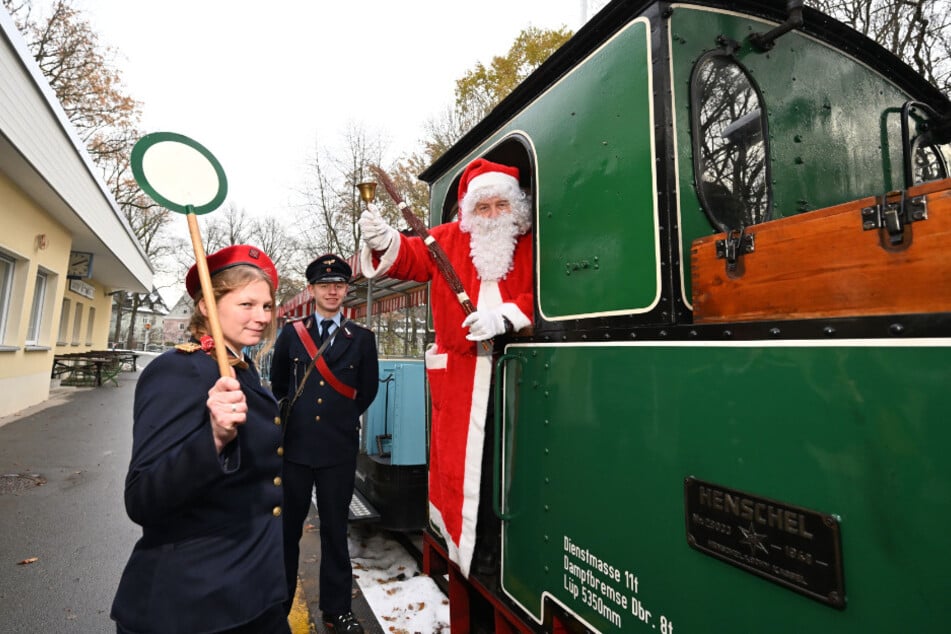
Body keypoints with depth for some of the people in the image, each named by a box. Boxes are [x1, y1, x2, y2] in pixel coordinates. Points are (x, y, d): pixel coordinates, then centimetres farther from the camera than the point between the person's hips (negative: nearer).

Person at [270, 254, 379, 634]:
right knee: (287, 527, 15)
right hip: (294, 446, 1)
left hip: (339, 450, -1)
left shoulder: (361, 338, 0)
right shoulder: (291, 333, 4)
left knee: (335, 529, 12)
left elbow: (368, 389, 9)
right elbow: (277, 384, 16)